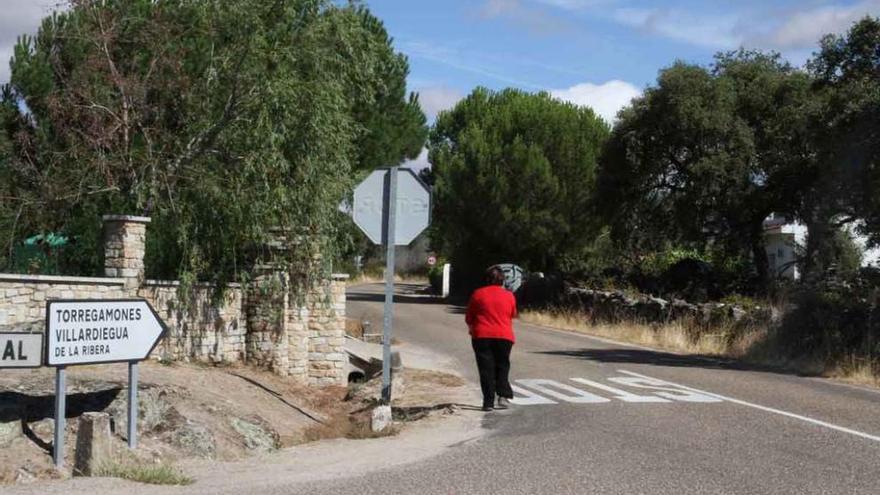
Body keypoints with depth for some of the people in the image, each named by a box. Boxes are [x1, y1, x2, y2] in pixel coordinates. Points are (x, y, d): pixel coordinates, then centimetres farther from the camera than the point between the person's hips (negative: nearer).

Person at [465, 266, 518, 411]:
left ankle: (488, 402, -3)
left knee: (486, 369, 2)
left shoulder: (478, 294, 1)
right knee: (502, 367, 13)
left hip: (482, 336, -1)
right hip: (504, 336, 1)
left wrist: (472, 328, 27)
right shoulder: (509, 296, 5)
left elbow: (469, 318, 7)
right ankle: (503, 396, -2)